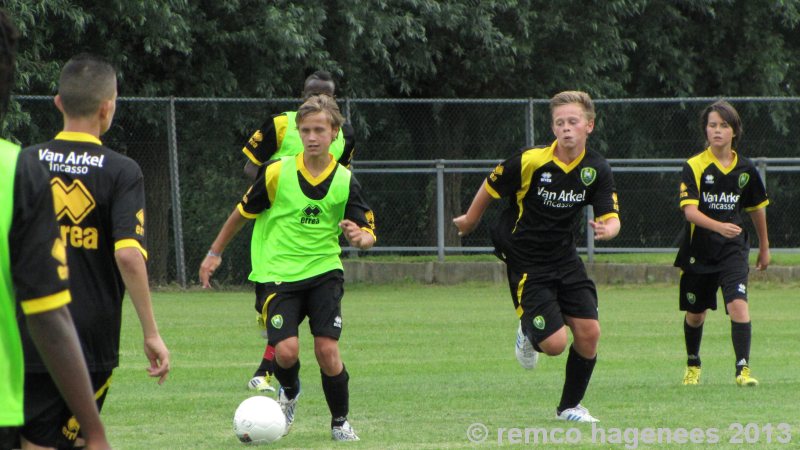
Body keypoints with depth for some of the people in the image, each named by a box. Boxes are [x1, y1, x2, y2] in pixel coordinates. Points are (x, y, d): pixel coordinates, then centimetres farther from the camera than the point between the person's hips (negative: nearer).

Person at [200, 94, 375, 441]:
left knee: (327, 350, -11)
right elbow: (243, 212, 7)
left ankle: (340, 422, 12)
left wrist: (360, 237, -27)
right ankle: (289, 392, 20)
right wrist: (215, 253, 11)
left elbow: (368, 233, -3)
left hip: (323, 272, 1)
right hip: (278, 274, -1)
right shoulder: (277, 173, -7)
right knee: (286, 351, -16)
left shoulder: (345, 182, -3)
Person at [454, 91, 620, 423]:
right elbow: (491, 187, -2)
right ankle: (528, 333, 25)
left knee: (588, 333, -5)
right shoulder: (529, 162, -19)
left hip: (565, 259, 4)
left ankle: (570, 406, 17)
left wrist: (607, 229, -32)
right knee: (554, 342, -14)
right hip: (526, 263, -4)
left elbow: (610, 217, -7)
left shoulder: (596, 169, -7)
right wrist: (469, 221, 12)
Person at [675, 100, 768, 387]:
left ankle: (743, 369, -18)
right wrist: (718, 226, -38)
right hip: (699, 252, -1)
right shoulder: (694, 167, -9)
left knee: (738, 304, -19)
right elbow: (690, 210, -20)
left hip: (733, 250, 1)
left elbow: (757, 208, 17)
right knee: (695, 313, 13)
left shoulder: (745, 170, 1)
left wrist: (764, 248, 24)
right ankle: (693, 365, 37)